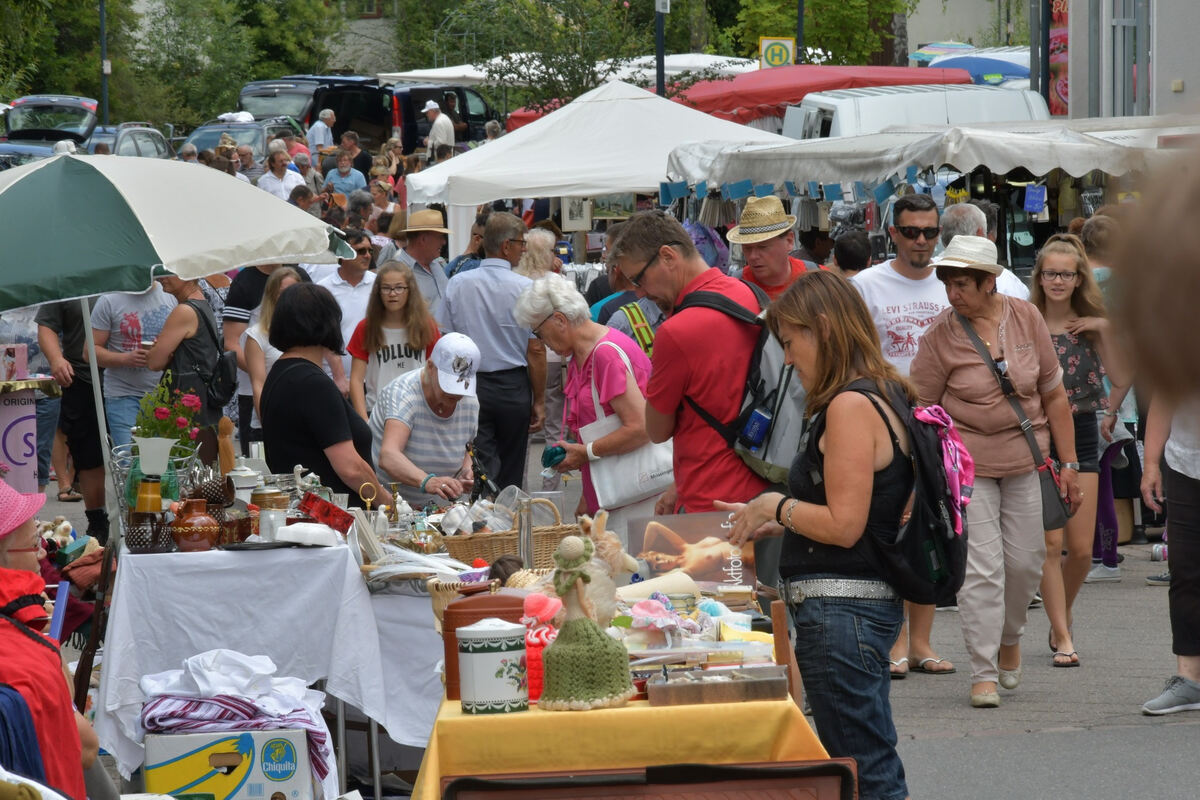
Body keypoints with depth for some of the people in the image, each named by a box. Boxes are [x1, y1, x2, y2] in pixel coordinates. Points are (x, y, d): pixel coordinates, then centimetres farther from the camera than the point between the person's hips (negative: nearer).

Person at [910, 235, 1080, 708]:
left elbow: (1054, 395, 6)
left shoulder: (1026, 319, -2)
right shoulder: (941, 335, -9)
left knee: (1025, 561, 7)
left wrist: (1068, 463, 5)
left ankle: (1009, 636, 36)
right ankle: (983, 673, -2)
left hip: (1025, 460, 3)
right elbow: (921, 412, -4)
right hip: (966, 461, -3)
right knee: (981, 566, -9)